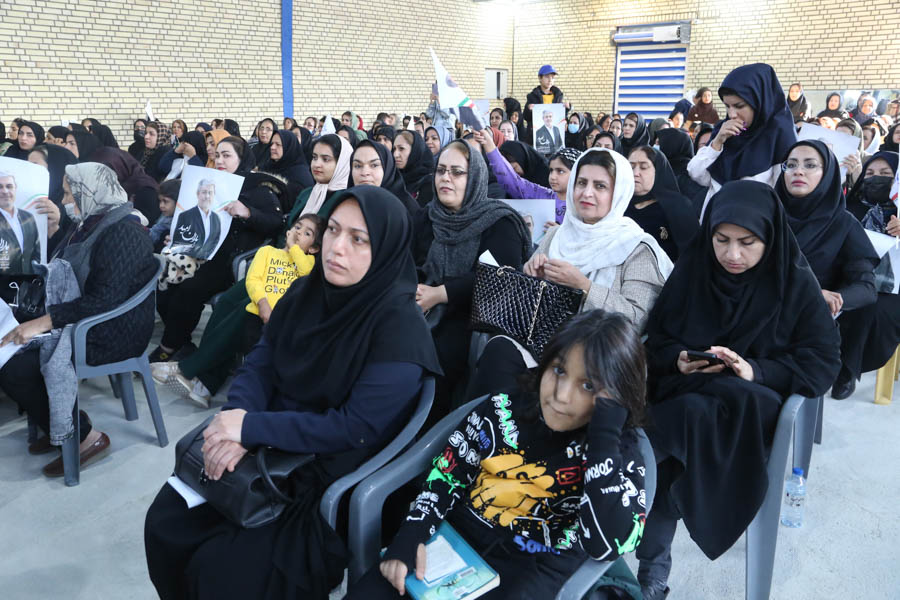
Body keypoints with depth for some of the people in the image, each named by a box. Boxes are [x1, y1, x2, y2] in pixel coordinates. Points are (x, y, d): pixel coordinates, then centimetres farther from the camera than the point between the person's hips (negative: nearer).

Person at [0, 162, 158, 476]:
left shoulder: (123, 233, -20)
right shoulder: (93, 225, 11)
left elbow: (106, 300, -29)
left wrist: (46, 321, -29)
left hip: (111, 334, -10)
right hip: (80, 322, 10)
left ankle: (83, 437, -1)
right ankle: (60, 425, 12)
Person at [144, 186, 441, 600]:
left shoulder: (400, 328, -21)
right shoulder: (306, 292, 0)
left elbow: (356, 429, -23)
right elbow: (259, 364, 2)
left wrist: (252, 428, -22)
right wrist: (234, 424, -18)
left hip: (334, 482, -6)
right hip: (268, 453, 6)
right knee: (164, 526, 2)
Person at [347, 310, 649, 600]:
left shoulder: (619, 453, -10)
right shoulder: (504, 407, -2)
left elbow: (608, 544, -27)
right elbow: (447, 474, 4)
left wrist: (604, 434, -26)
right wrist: (411, 536, -10)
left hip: (534, 571, -2)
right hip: (458, 536, 3)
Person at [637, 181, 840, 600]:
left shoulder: (795, 283, -2)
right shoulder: (691, 268, 3)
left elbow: (823, 363, -3)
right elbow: (656, 338, 8)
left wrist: (757, 371, -20)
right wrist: (677, 359, -15)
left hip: (751, 404, -2)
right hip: (682, 391, 2)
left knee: (690, 417, -35)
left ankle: (652, 566, -21)